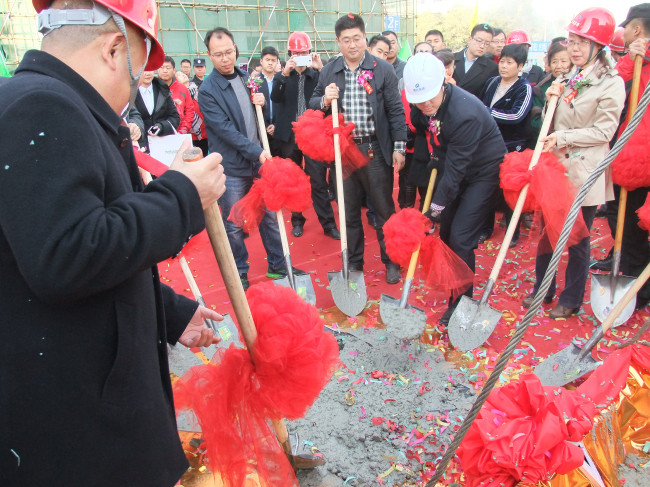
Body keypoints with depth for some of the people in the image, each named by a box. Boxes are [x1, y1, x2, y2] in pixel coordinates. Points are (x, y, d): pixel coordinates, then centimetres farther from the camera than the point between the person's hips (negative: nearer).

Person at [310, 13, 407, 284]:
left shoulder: (382, 69, -2)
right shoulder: (329, 71, 5)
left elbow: (395, 111, -1)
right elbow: (313, 104, 12)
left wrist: (399, 147, -5)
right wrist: (325, 100, -11)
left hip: (375, 150, -3)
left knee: (384, 210, 8)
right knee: (349, 211, 13)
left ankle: (391, 261, 25)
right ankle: (354, 262, 29)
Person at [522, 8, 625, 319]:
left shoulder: (611, 83, -7)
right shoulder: (567, 80, 12)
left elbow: (604, 130, -12)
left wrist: (565, 137, -18)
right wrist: (551, 101, -2)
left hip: (585, 172, -6)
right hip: (556, 166, 6)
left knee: (577, 239, 4)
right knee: (546, 231, 12)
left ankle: (571, 300, 20)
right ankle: (542, 289, 28)